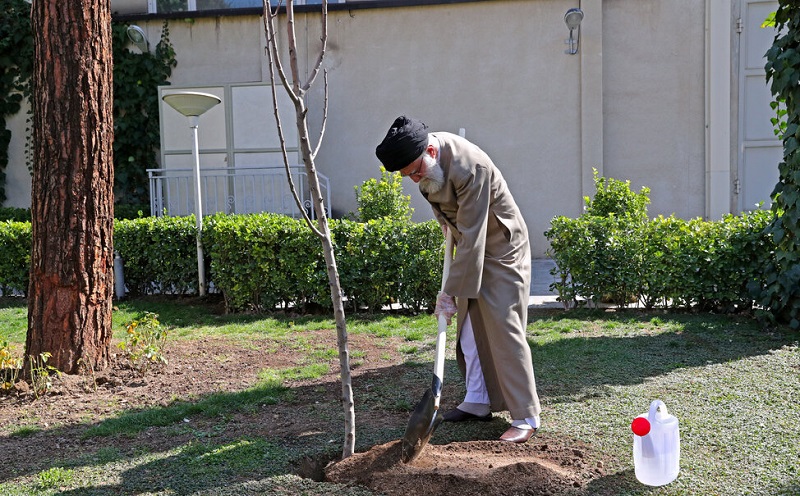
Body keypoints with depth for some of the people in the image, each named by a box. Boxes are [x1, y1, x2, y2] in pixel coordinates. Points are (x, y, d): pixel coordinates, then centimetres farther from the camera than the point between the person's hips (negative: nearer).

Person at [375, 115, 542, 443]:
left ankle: (525, 418, -3)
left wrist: (451, 292, -30)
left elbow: (472, 237, -32)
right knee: (469, 330, 11)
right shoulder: (425, 160, -7)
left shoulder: (469, 168, -33)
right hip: (470, 249, 9)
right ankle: (478, 402, 22)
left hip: (500, 250, -8)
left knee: (504, 331, -10)